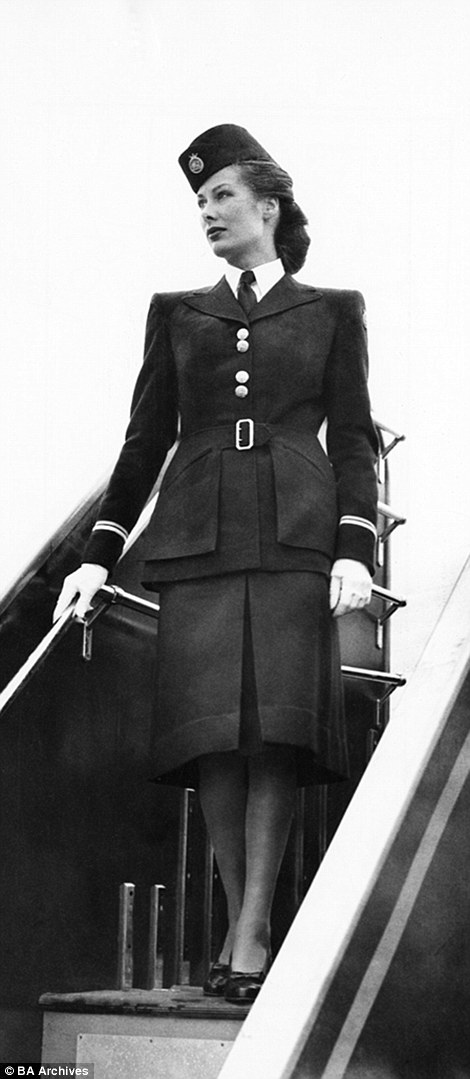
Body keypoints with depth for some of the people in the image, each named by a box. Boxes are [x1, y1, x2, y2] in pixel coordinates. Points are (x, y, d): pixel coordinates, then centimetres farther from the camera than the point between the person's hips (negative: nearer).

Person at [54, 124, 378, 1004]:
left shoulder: (330, 312, 14)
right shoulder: (178, 314, 20)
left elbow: (354, 439, 9)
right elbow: (146, 439, 17)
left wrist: (355, 549, -6)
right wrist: (99, 555, 10)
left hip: (295, 537, -2)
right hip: (197, 537, 2)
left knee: (278, 727, -11)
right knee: (213, 733, -7)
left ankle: (249, 935, -10)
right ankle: (244, 928, 0)